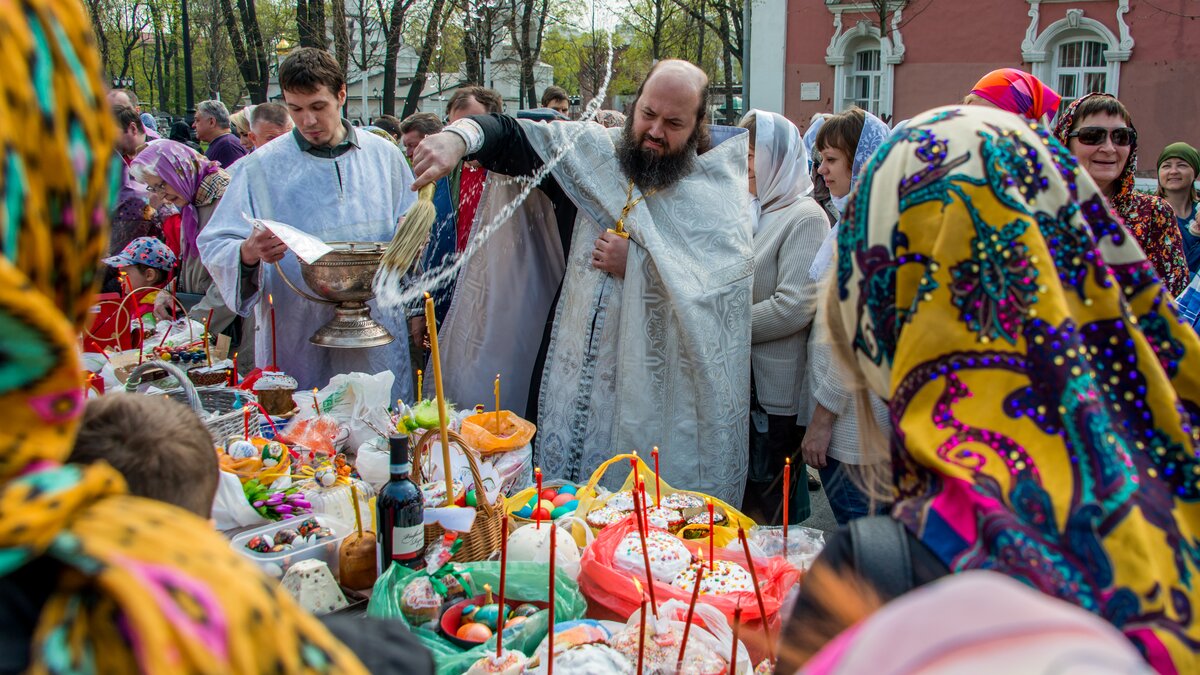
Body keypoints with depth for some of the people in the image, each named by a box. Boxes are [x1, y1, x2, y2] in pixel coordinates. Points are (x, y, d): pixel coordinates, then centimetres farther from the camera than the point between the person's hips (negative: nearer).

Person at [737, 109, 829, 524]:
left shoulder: (804, 218, -12)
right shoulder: (750, 209, 11)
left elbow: (794, 306, -20)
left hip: (776, 385, -7)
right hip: (736, 375, 7)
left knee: (770, 498, 4)